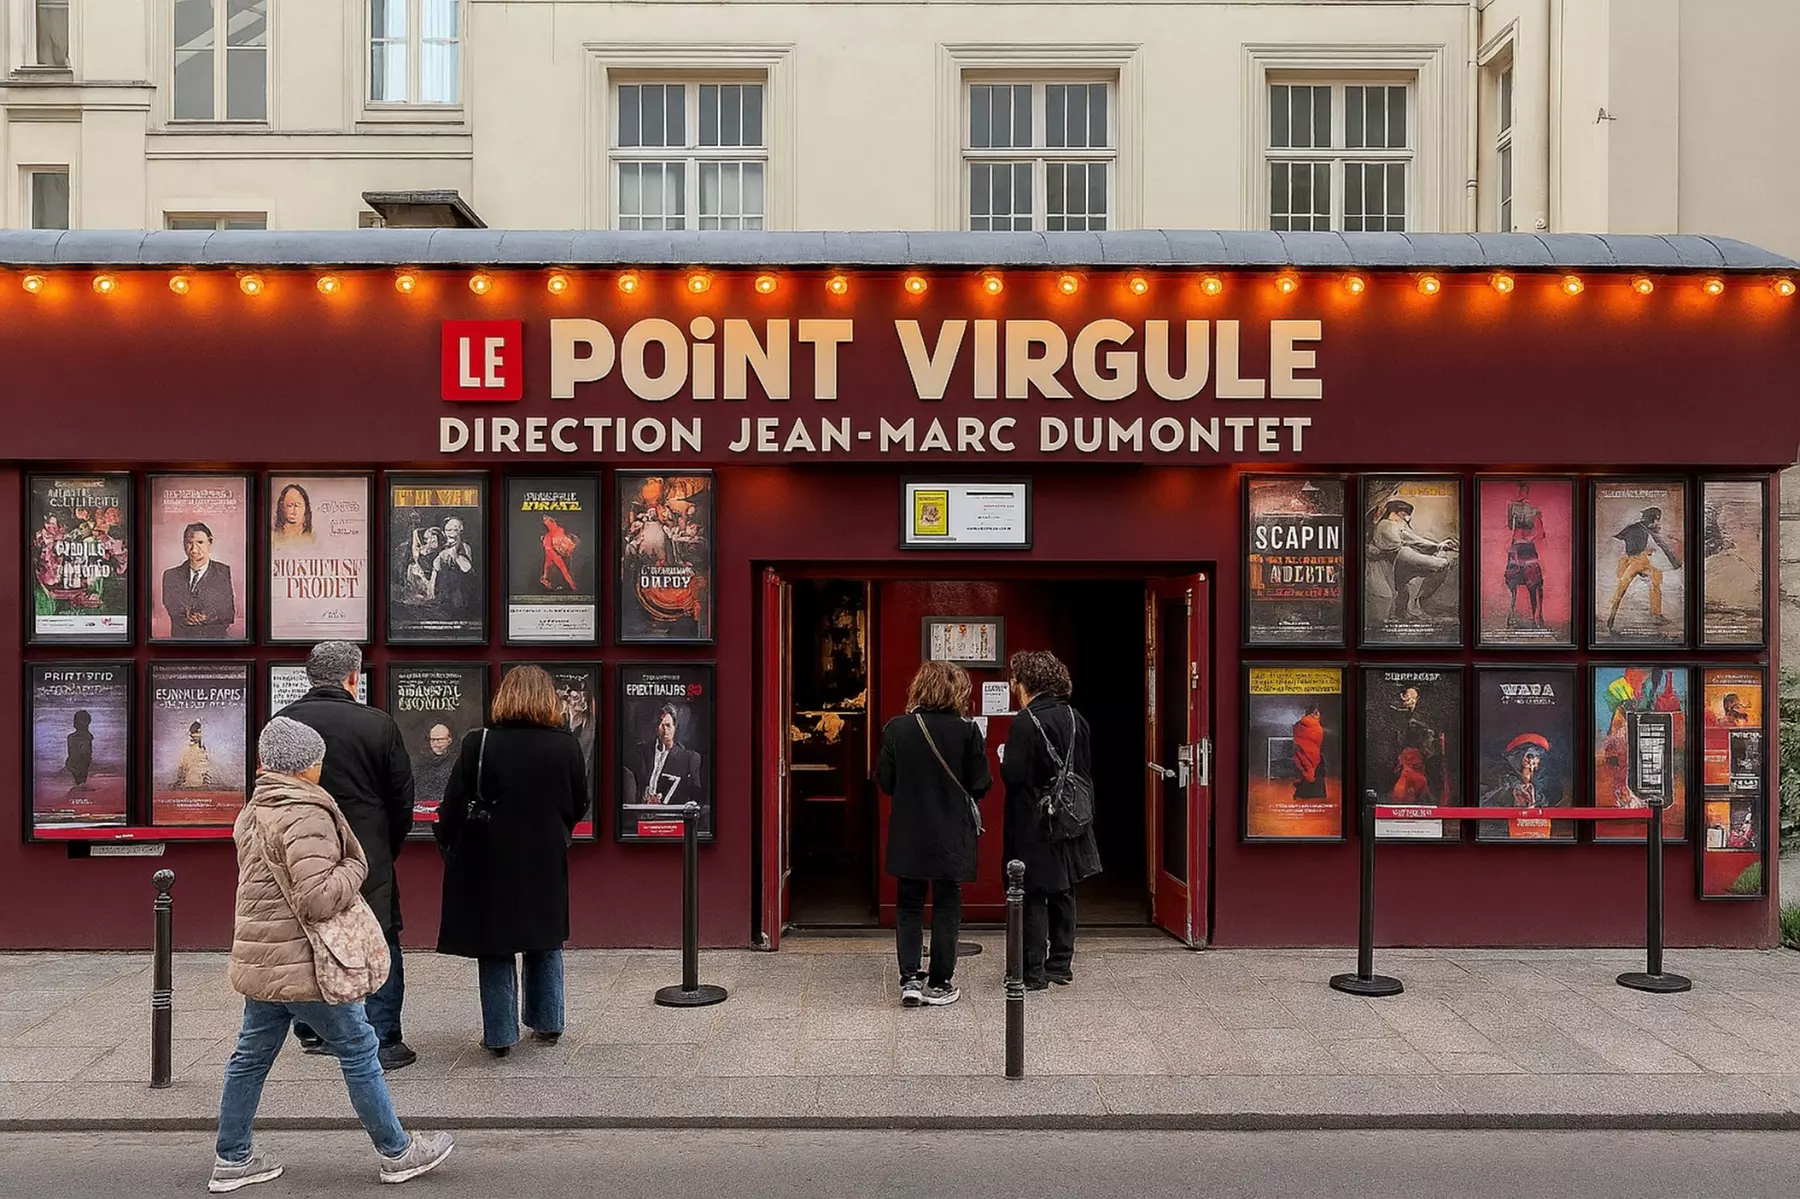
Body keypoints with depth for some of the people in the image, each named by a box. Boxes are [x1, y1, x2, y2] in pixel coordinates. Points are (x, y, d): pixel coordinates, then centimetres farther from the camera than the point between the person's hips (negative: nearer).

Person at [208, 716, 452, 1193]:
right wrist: (355, 867, -11)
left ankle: (232, 1159, 27)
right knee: (358, 1050, 3)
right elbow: (318, 899, -26)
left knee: (252, 1055, 17)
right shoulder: (305, 816, -20)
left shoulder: (255, 811, 12)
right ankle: (396, 1152, 13)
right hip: (300, 964, -9)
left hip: (258, 958, 9)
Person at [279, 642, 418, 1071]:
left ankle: (311, 1032, 29)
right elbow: (402, 798, -4)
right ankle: (384, 1042, 6)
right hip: (367, 857, -3)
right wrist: (390, 849, 11)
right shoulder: (378, 724, -11)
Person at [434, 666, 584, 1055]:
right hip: (546, 862, 2)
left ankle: (499, 1034, 11)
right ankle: (547, 1023, 25)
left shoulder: (478, 745, -12)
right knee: (545, 943, 17)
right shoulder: (566, 746, -6)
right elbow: (579, 804, 4)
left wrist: (449, 848, 7)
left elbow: (453, 808, -9)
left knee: (495, 948, 8)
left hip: (489, 862, -2)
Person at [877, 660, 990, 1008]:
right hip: (951, 835, -1)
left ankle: (909, 979, 8)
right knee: (947, 907, 10)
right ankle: (939, 984, 15)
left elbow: (884, 780, -2)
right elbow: (980, 784, -8)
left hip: (908, 835, 1)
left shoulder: (896, 729, -7)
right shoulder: (966, 731, -12)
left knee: (909, 905, 13)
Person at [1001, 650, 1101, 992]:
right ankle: (1061, 964, 23)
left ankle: (1034, 971, 5)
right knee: (1063, 893, 15)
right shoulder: (1075, 718, 4)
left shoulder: (1025, 722, -17)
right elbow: (1087, 769, 9)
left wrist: (1004, 762, -1)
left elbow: (1013, 775, -21)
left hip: (1033, 825, -7)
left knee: (1033, 897, 1)